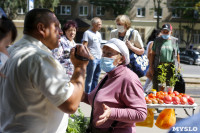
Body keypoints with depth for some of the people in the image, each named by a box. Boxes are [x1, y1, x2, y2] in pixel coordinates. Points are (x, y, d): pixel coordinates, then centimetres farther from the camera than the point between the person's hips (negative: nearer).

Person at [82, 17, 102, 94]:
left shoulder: (98, 34, 18)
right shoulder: (87, 33, -6)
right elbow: (84, 46, -11)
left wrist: (101, 54, 15)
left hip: (99, 58, 8)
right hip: (92, 58, -8)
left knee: (96, 78, 13)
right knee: (90, 78, -4)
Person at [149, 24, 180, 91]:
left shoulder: (174, 41, 7)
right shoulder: (157, 40, 6)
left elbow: (177, 55, 11)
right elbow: (153, 54, 6)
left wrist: (178, 66, 6)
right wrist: (151, 66, 0)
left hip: (171, 67, 0)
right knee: (156, 87, 3)